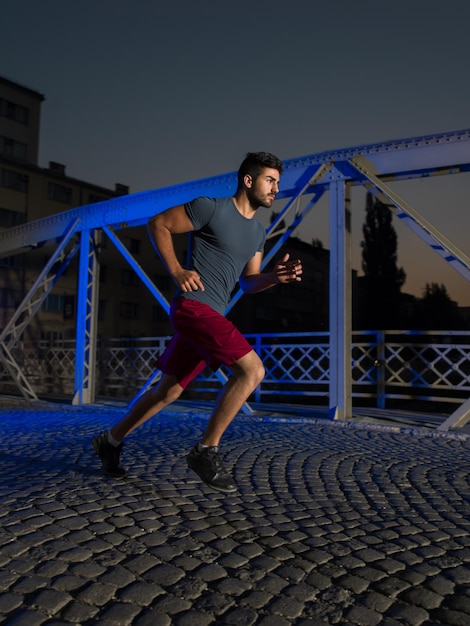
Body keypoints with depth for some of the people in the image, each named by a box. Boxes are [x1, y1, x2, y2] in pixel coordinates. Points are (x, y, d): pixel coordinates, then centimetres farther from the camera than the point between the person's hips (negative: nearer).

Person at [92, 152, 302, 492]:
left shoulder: (258, 231, 16)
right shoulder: (212, 207, -8)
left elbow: (248, 282, 18)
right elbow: (158, 224, -2)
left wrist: (276, 276, -2)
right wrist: (176, 270, -10)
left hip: (211, 316, 9)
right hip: (194, 305, -9)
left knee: (169, 391, 15)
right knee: (252, 370, -19)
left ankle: (111, 440, 32)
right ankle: (206, 451, -9)